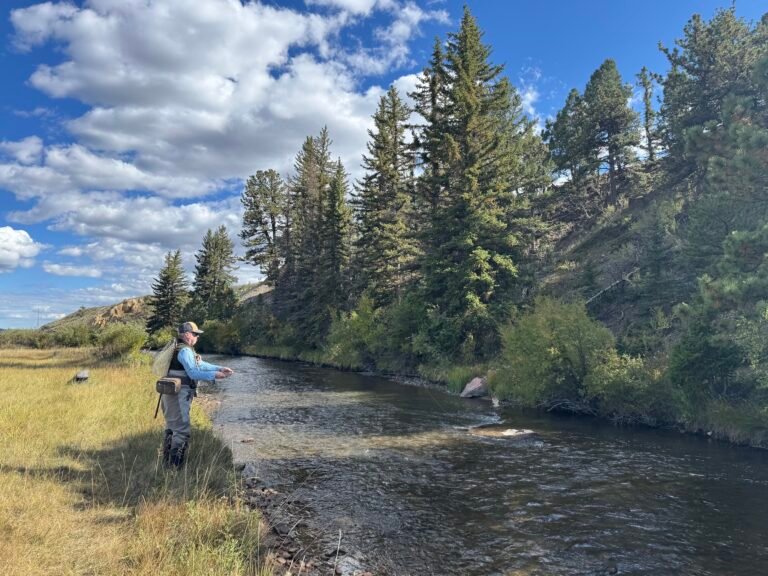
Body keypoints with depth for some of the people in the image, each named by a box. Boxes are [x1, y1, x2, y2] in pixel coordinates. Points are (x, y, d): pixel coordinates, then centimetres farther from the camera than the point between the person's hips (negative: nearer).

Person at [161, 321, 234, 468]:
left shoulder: (181, 348, 16)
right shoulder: (185, 351, -16)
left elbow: (200, 364, 16)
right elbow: (193, 372, -25)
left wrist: (220, 368, 10)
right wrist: (214, 375, -24)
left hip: (173, 394, 11)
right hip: (179, 395, -11)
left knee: (172, 427, 18)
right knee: (182, 429, -7)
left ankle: (167, 461, 28)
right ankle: (175, 465, -4)